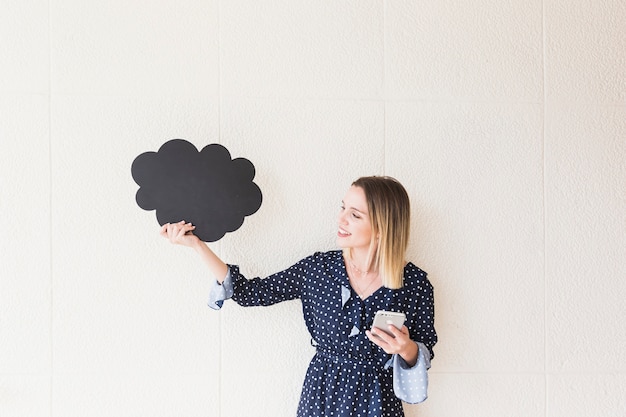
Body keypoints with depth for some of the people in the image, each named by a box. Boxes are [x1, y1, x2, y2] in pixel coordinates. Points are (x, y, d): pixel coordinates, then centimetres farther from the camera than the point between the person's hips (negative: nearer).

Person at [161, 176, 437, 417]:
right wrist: (196, 244, -12)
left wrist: (407, 349, -26)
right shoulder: (318, 268, -10)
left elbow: (424, 353, -3)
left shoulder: (414, 283, -15)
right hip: (322, 394, 2)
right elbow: (250, 293, -7)